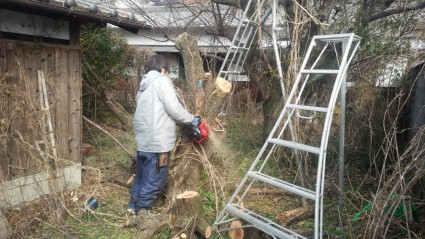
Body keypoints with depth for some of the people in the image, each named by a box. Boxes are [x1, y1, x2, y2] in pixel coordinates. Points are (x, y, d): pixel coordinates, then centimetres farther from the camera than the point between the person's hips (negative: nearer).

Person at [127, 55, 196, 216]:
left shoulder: (144, 85, 17)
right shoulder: (162, 81, -8)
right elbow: (174, 109, -16)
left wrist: (182, 122, 18)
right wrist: (191, 119, 2)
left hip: (144, 140, 9)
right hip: (158, 142, -9)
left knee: (141, 176, 21)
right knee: (154, 181, 2)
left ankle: (133, 207, 31)